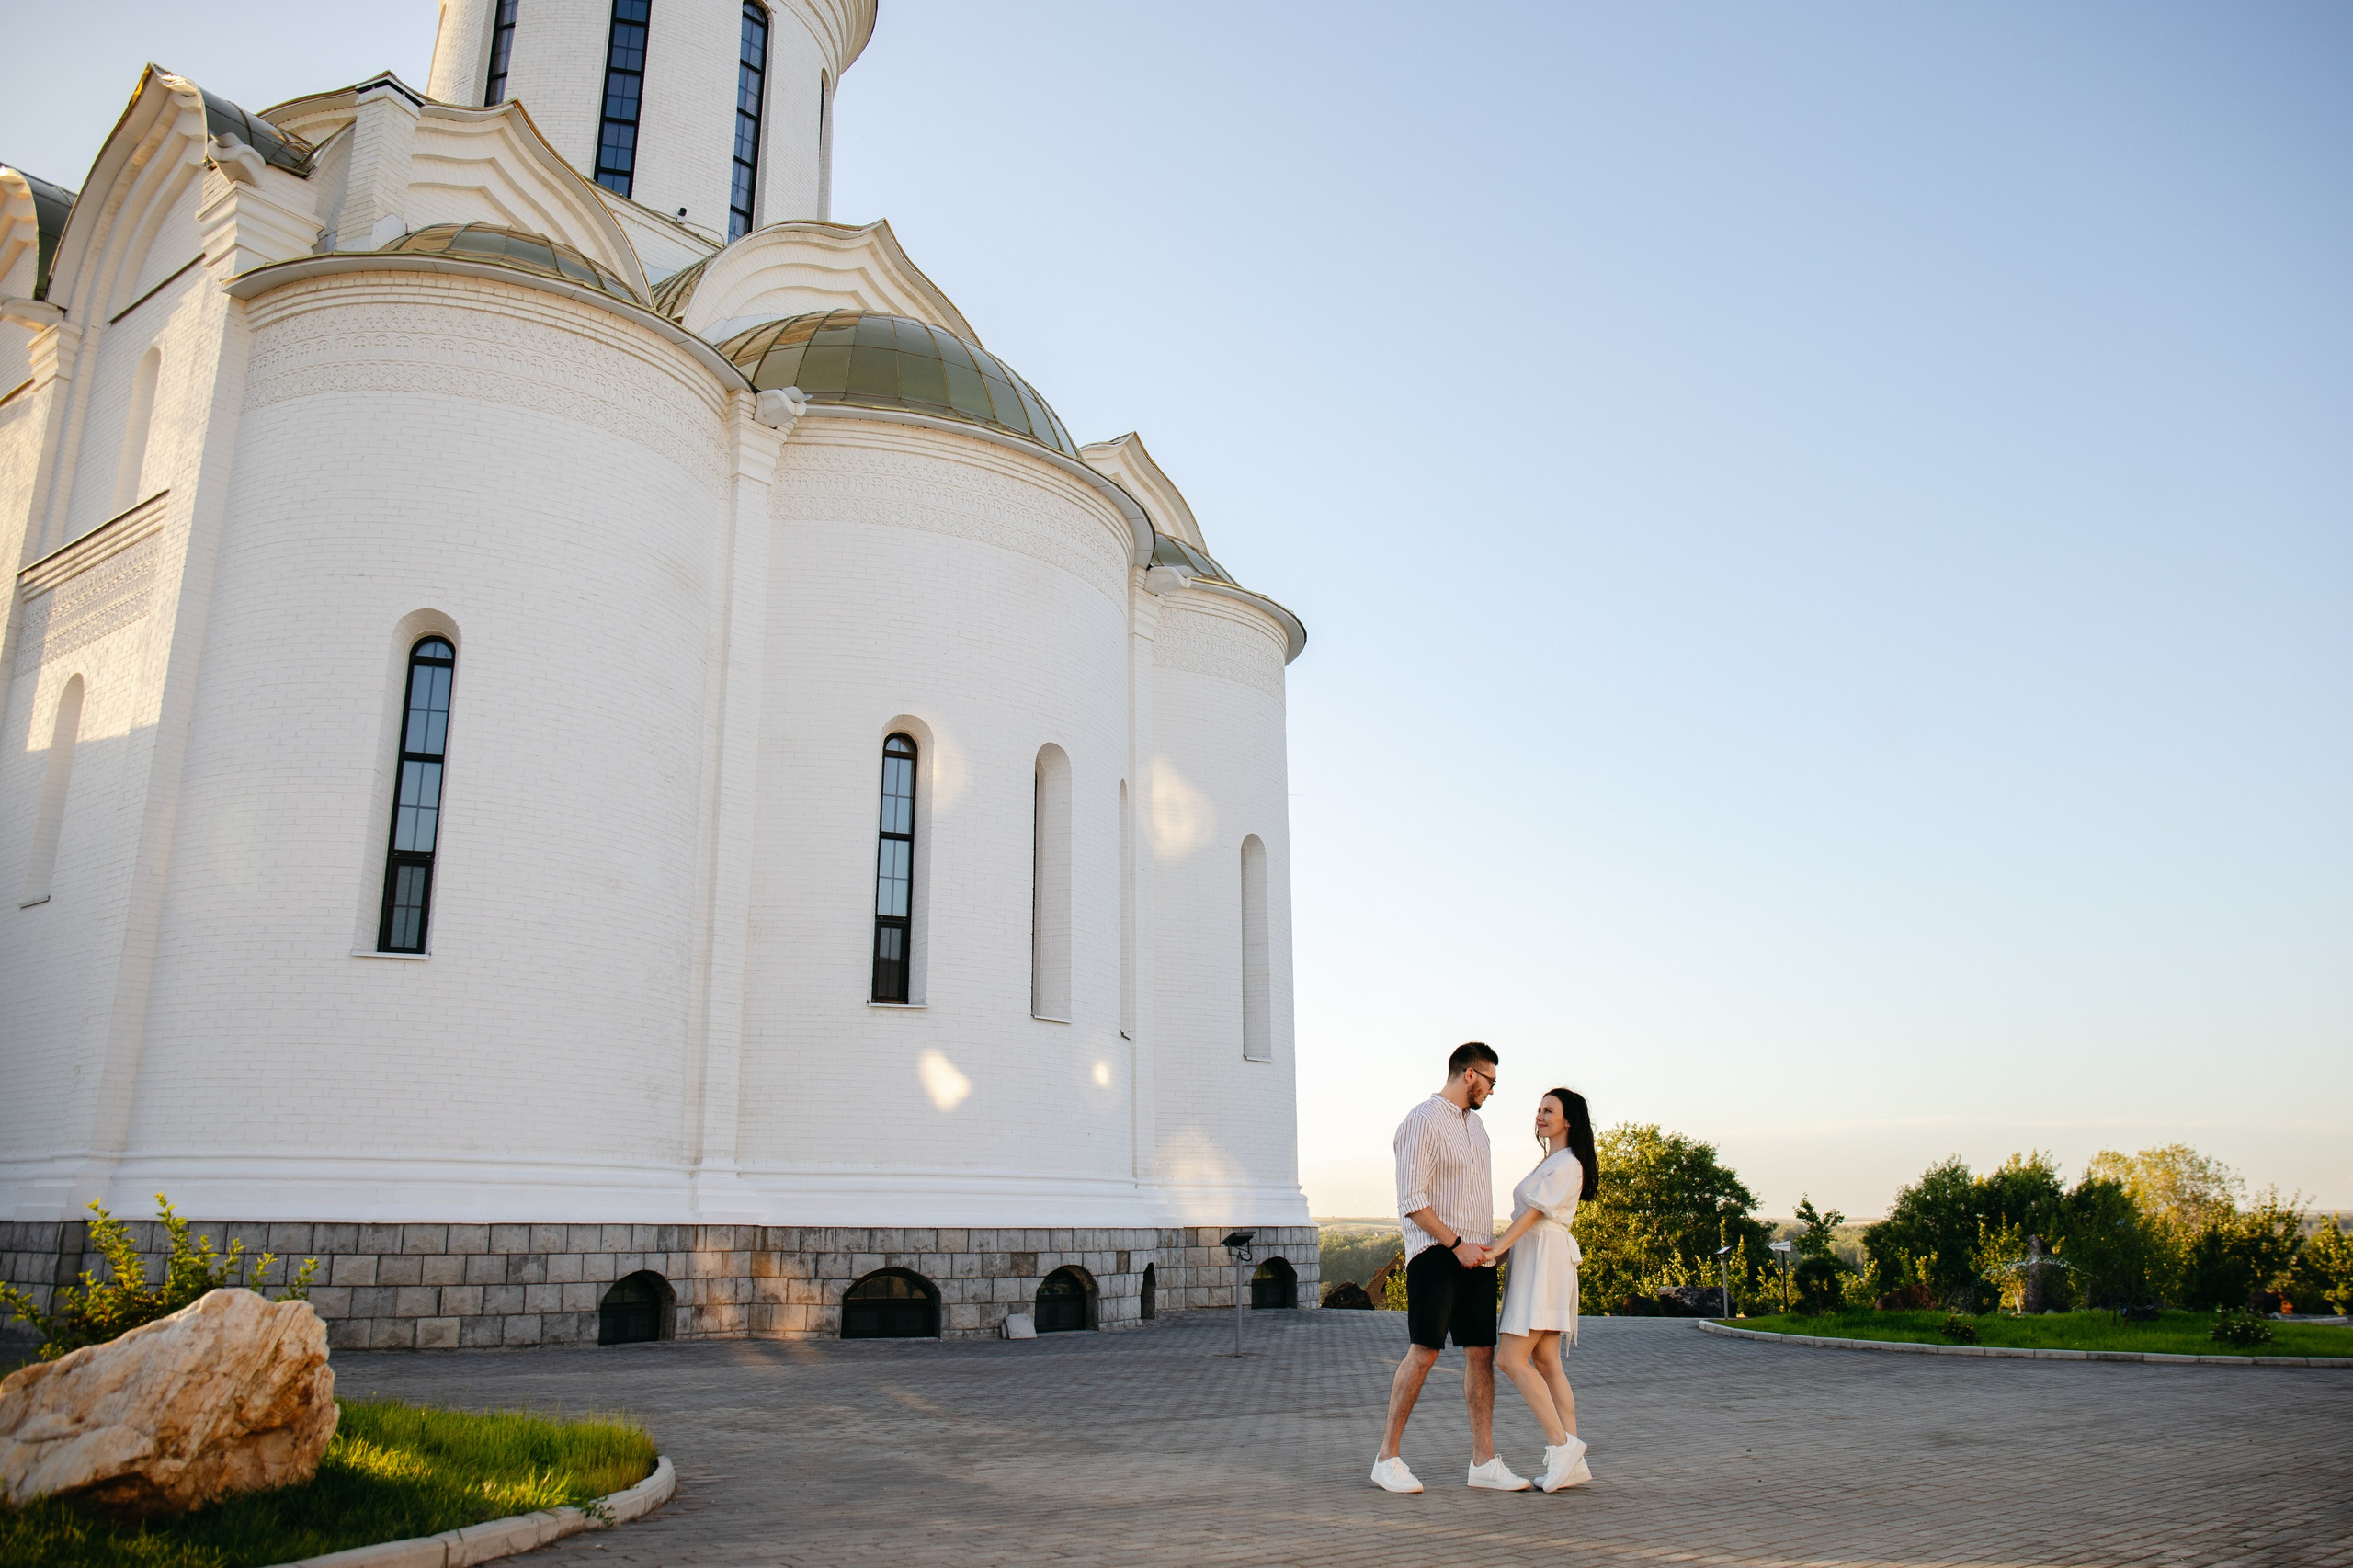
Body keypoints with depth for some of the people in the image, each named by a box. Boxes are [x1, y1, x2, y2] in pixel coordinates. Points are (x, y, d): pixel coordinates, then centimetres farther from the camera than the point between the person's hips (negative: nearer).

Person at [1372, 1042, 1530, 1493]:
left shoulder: (1475, 1123, 17)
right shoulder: (1423, 1121, -11)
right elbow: (1412, 1201, -15)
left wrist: (1489, 1246, 19)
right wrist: (1457, 1244, -17)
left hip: (1476, 1256, 8)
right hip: (1436, 1254, -8)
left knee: (1482, 1352, 5)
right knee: (1424, 1352, -9)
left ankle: (1484, 1461, 11)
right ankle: (1387, 1458, 0)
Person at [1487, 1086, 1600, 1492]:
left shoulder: (1567, 1164, -8)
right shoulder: (1550, 1162, 21)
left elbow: (1534, 1212, -15)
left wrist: (1498, 1247, -20)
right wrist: (1501, 1250, 12)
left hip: (1545, 1261, -10)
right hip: (1534, 1261, 10)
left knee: (1512, 1357, -14)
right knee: (1545, 1362, 6)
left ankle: (1561, 1444, -12)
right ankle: (1572, 1460, 6)